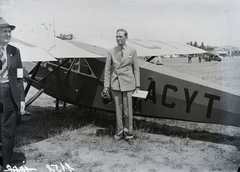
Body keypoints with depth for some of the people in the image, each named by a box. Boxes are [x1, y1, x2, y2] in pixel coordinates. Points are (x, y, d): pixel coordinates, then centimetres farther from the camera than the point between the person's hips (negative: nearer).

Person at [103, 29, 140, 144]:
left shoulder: (132, 51, 2)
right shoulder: (111, 52, 4)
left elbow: (136, 68, 4)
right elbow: (107, 69, 6)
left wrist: (137, 85, 1)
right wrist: (106, 85, 2)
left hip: (127, 83, -1)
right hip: (115, 82, 2)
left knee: (127, 108, 1)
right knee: (118, 108, 7)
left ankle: (128, 133, 14)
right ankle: (119, 131, 20)